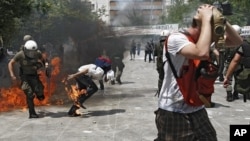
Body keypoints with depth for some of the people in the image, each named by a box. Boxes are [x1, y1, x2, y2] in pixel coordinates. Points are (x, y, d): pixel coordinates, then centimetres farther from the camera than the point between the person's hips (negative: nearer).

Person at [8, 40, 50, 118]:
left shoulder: (38, 53, -12)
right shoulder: (20, 55, -18)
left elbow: (43, 60, 10)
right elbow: (10, 63, -5)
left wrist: (46, 69, -5)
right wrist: (12, 75, -16)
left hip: (34, 75, 2)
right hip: (25, 76, -2)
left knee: (40, 96, -14)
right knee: (30, 95, -13)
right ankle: (32, 113, -4)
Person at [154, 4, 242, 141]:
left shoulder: (203, 38, 4)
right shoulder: (176, 38, -18)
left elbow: (237, 41, 6)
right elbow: (202, 53, -36)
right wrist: (206, 19, -25)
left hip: (197, 110, 7)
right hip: (173, 112, -7)